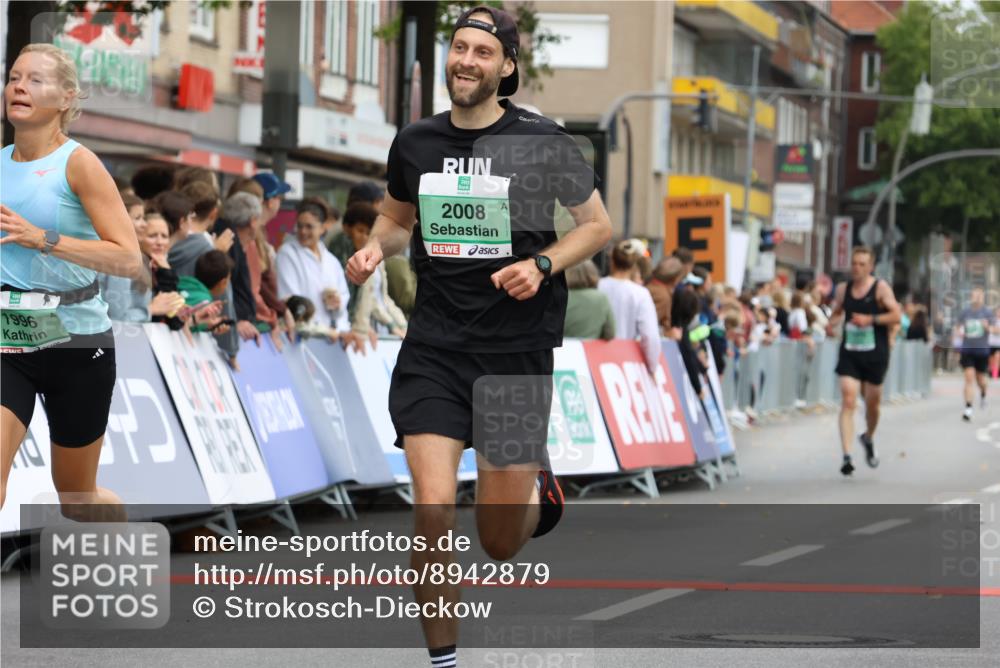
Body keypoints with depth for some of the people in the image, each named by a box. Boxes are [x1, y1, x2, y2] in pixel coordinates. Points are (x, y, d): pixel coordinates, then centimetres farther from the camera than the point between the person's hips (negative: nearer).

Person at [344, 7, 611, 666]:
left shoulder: (542, 142, -7)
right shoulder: (414, 142, 3)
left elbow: (598, 224, 3)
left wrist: (542, 265, -14)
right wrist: (376, 248, -1)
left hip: (518, 352, -2)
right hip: (434, 350, 2)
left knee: (500, 545, 6)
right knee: (433, 509, -14)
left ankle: (534, 483, 43)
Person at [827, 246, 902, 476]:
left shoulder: (881, 288, -6)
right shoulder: (843, 289, 6)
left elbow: (896, 316, -12)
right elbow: (837, 312, 21)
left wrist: (871, 319, -24)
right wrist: (831, 323, -1)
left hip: (875, 354, -2)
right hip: (849, 353, 2)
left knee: (872, 403, 12)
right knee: (847, 401, -13)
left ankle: (868, 438, 44)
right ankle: (846, 456, -19)